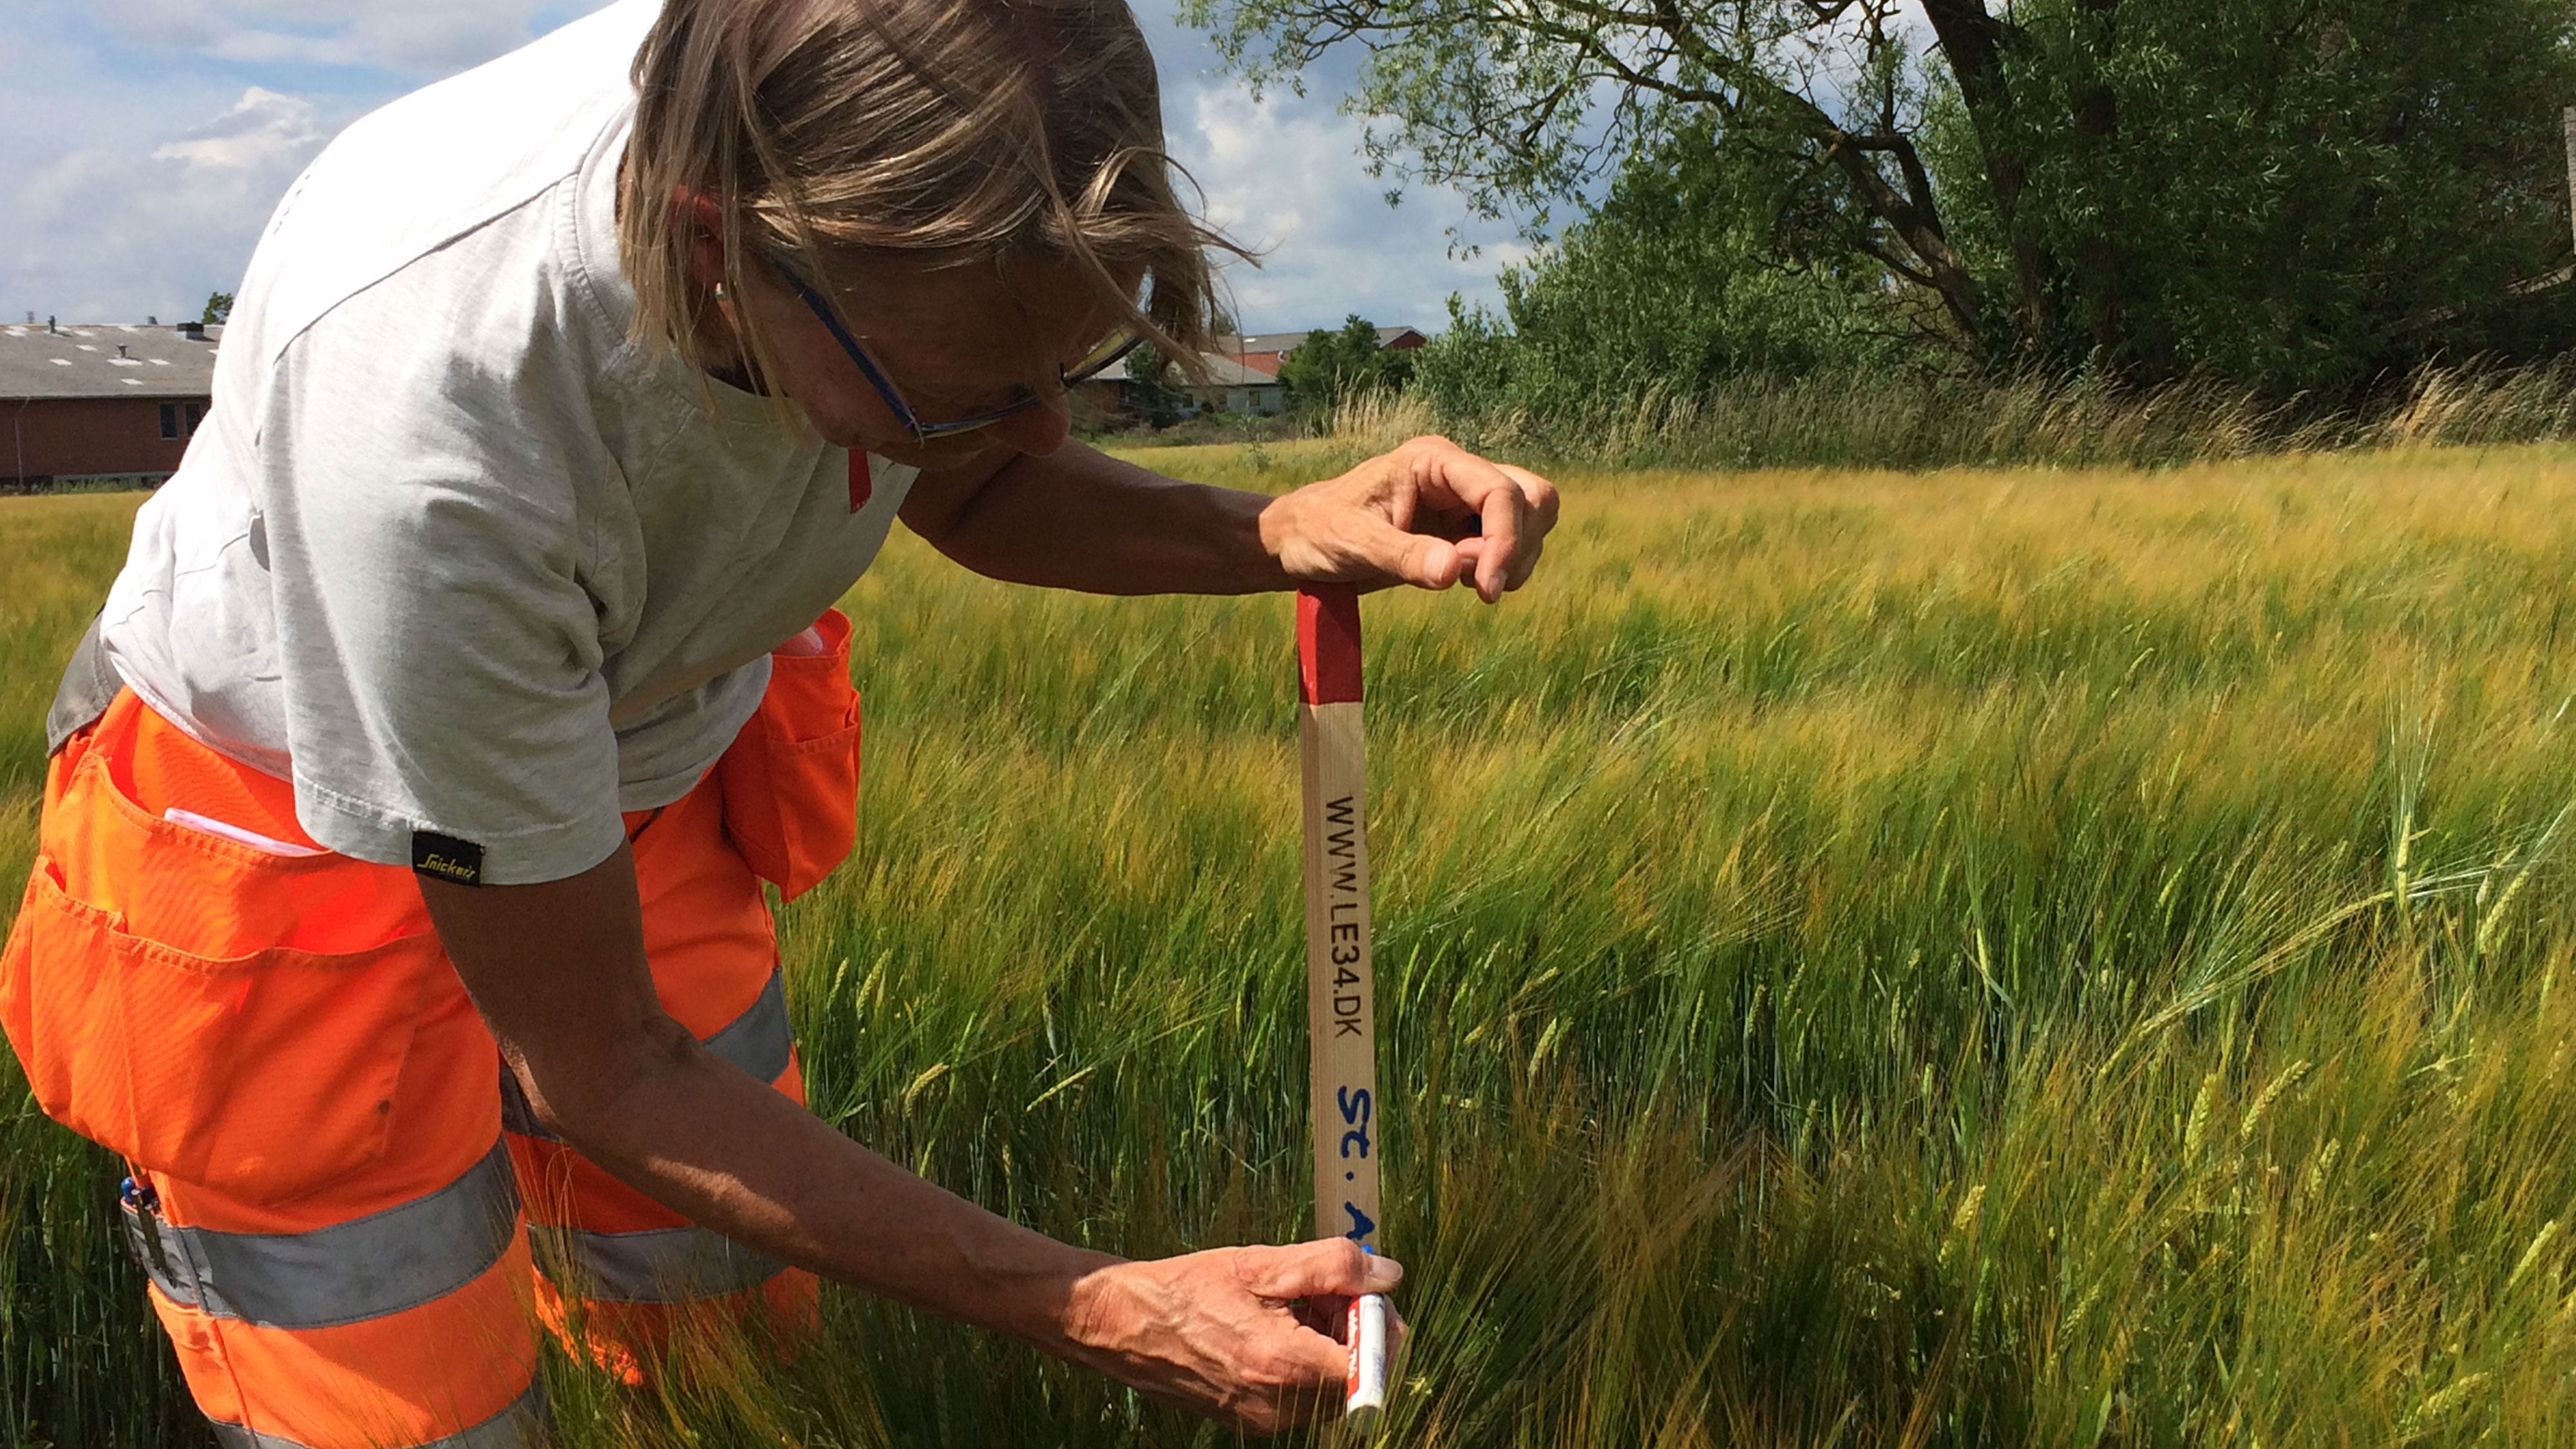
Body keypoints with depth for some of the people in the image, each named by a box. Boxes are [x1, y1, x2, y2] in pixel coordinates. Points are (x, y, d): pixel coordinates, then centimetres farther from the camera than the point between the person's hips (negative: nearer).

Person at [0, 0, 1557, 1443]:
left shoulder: (879, 139, -26)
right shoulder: (421, 431, -42)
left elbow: (969, 492, -2)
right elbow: (598, 1069, -29)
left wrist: (1277, 536, -22)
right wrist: (1096, 1310, -31)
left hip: (647, 774, 5)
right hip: (299, 829, -4)